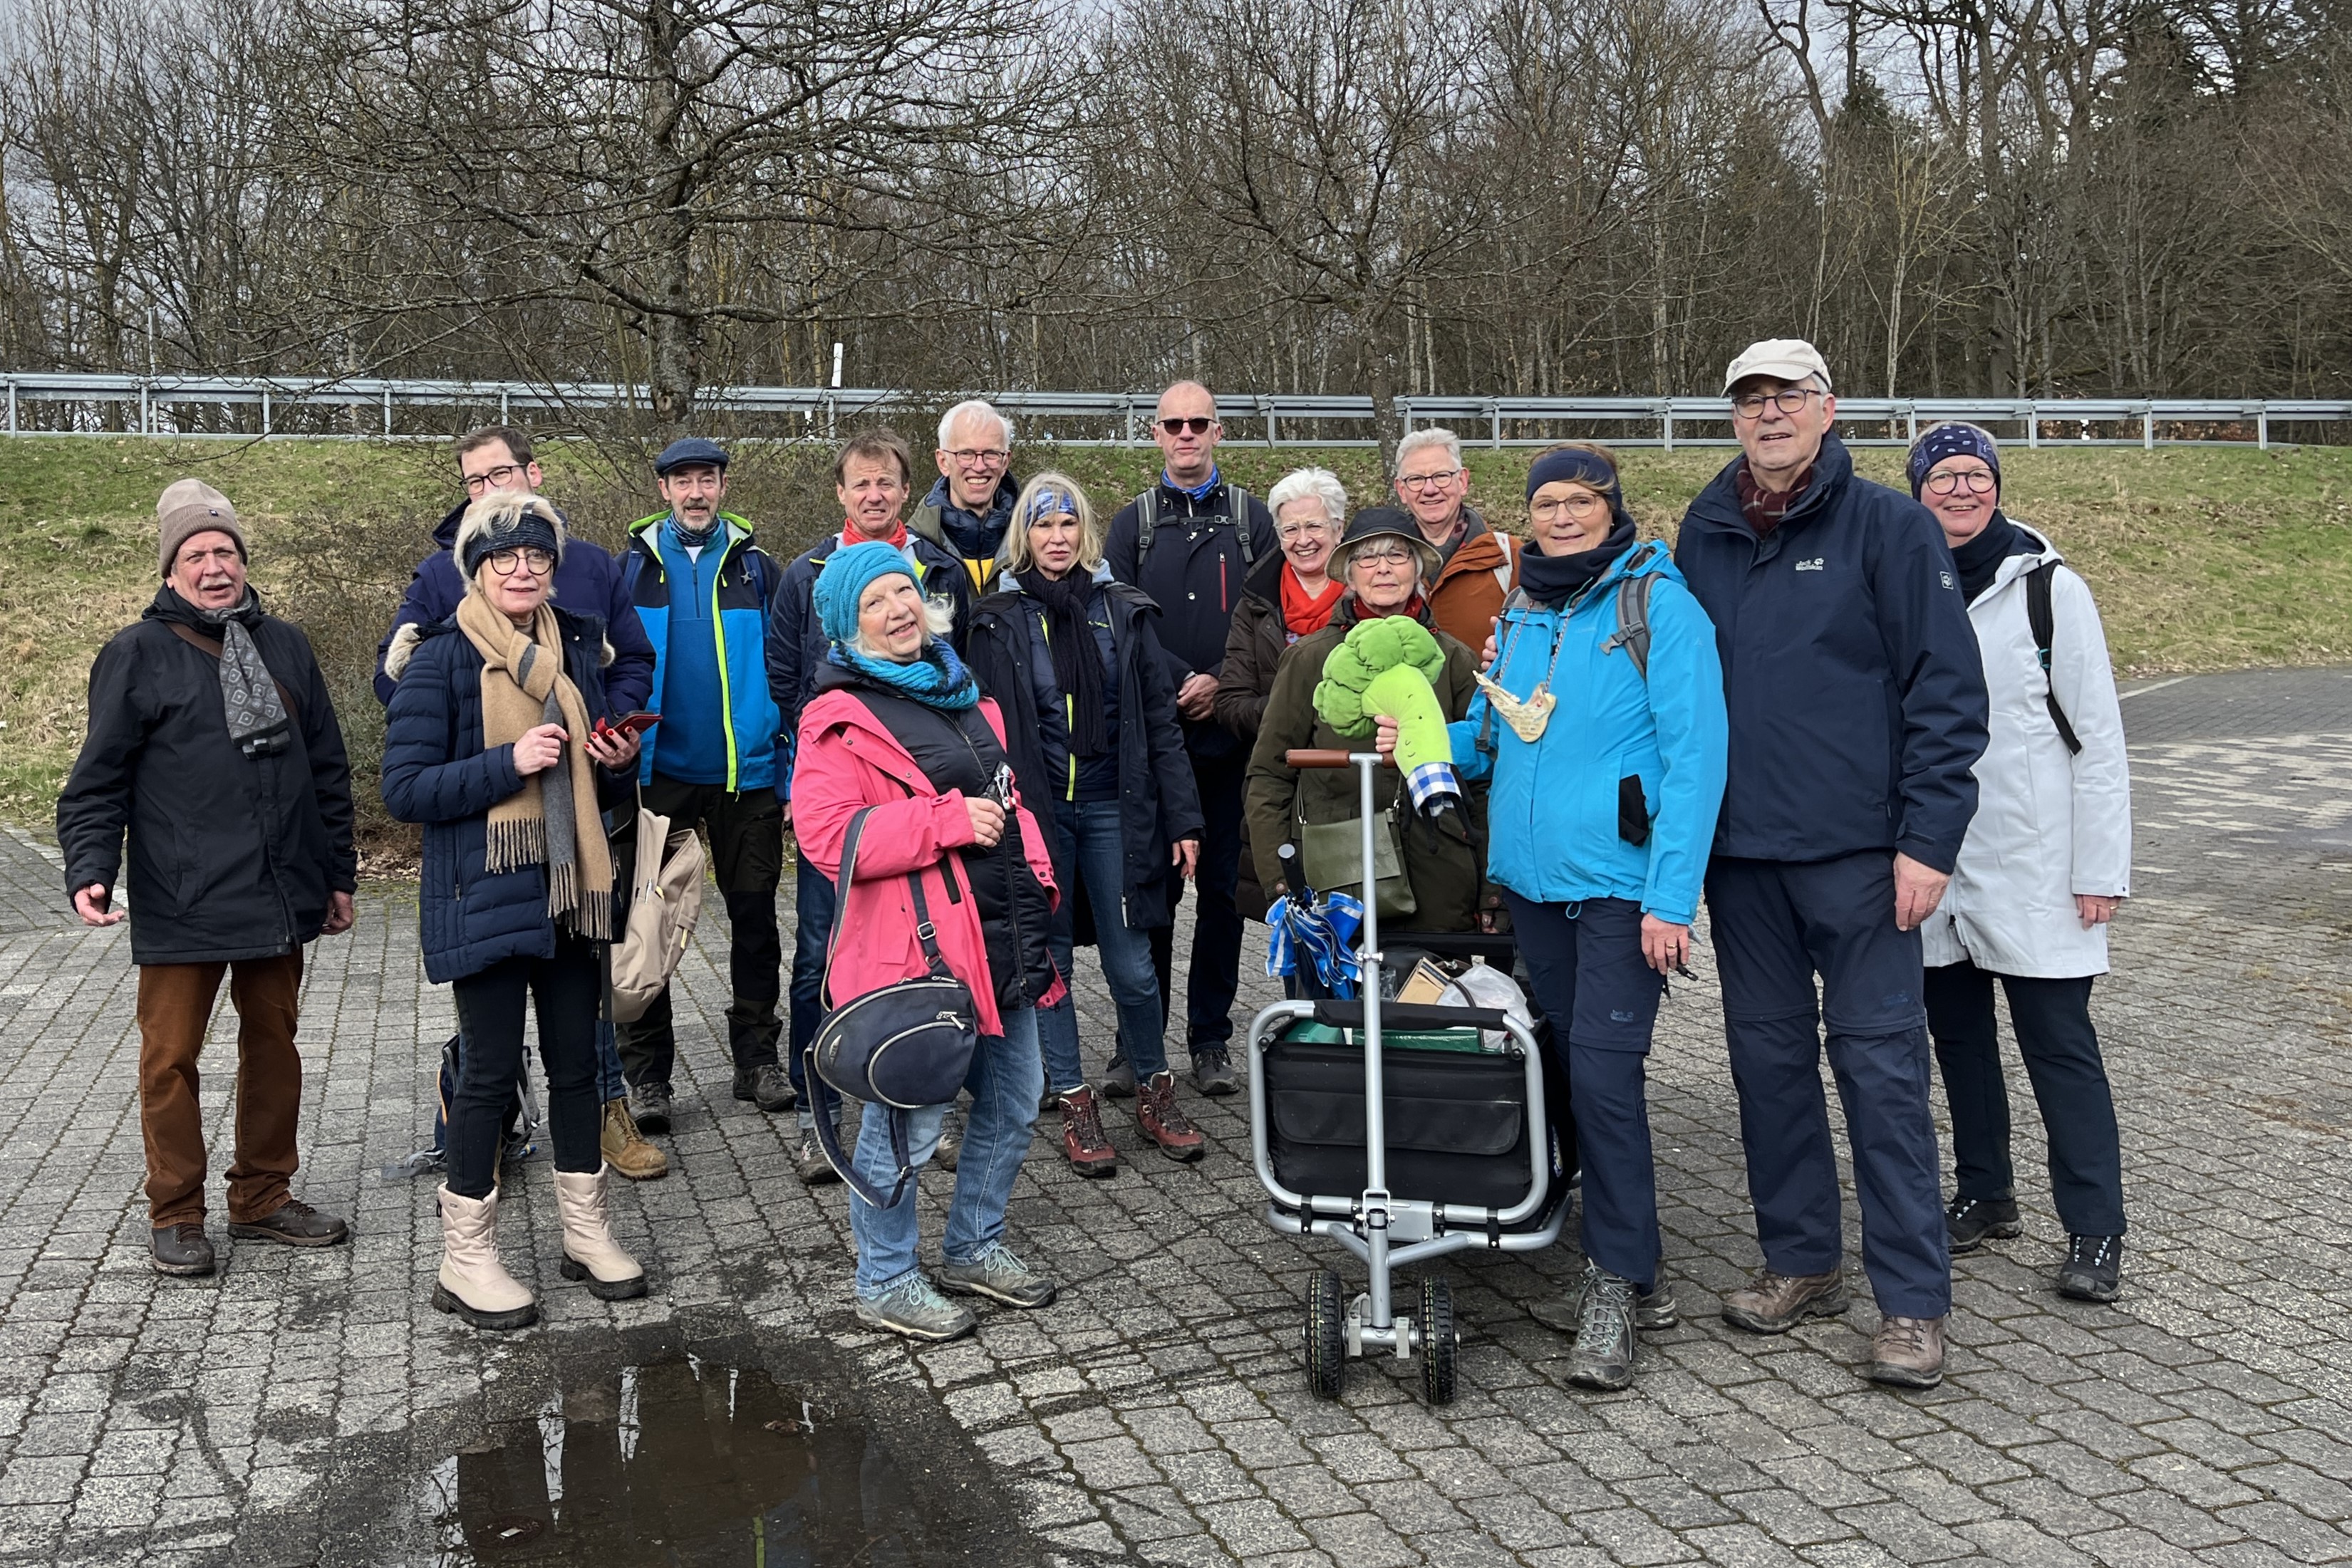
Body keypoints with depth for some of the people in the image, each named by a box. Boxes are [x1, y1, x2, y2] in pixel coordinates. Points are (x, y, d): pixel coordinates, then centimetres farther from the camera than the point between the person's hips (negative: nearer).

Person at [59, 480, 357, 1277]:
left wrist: (338, 874, 15)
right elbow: (99, 782, -2)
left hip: (280, 898, 4)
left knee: (275, 1044, 13)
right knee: (171, 1056, 3)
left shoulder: (284, 645, 11)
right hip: (180, 906, -4)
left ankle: (264, 1196, 27)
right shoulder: (136, 655, -2)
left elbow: (327, 769, 15)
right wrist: (90, 871, -15)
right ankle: (175, 1215, 18)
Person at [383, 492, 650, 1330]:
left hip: (572, 889, 6)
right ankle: (466, 1259, 13)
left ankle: (585, 1230, 26)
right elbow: (405, 788, -14)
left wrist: (619, 763, -3)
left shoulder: (576, 648, 11)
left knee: (576, 1059, 12)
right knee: (491, 1068, -1)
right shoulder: (441, 658, -8)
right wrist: (510, 763, -23)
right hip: (483, 897, -6)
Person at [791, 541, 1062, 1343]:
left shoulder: (961, 691, 17)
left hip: (1001, 938, 9)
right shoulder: (840, 720, -10)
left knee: (1013, 1102, 18)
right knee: (909, 1122, 0)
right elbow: (827, 836, -21)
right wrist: (948, 821, -22)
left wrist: (1034, 878, 16)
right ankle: (885, 1282, 20)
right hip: (915, 952, -8)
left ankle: (975, 1247, 37)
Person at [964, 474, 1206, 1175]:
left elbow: (1160, 721, 4)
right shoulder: (997, 622, 2)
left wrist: (1182, 818, -1)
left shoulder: (1125, 611, 5)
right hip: (1035, 809, 0)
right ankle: (1074, 1104, 18)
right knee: (1049, 960, 6)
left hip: (1114, 807, 0)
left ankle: (1154, 1092, 20)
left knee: (1132, 964, 1)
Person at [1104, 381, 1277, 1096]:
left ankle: (1211, 1039, 15)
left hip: (1230, 734, 0)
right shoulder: (1133, 522, 9)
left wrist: (1221, 685, -12)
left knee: (1223, 889, 5)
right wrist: (1182, 681, -12)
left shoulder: (1252, 518, 9)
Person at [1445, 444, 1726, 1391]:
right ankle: (1631, 1270, 24)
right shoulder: (1519, 614, 13)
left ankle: (1618, 1285, 3)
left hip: (1619, 886, -7)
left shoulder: (1659, 603, -7)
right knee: (1570, 1068, 11)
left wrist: (1672, 897, -18)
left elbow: (1695, 754, -12)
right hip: (1532, 882, 7)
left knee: (1602, 1073, -10)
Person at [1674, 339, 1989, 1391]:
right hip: (1739, 848, 5)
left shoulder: (1887, 524, -2)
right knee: (1768, 1054, 11)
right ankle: (1800, 1262, 25)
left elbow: (1948, 689, -6)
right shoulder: (1702, 536, 11)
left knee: (1881, 1062, -3)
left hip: (1857, 849, -5)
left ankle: (1913, 1303, 5)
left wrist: (1927, 839, -12)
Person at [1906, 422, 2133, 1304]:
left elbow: (2098, 735, -4)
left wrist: (2102, 868, -8)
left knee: (2059, 1042, -1)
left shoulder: (2048, 586, -4)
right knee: (1957, 1032, 14)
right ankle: (1985, 1192, 29)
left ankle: (2094, 1231, 7)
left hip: (2031, 865, -4)